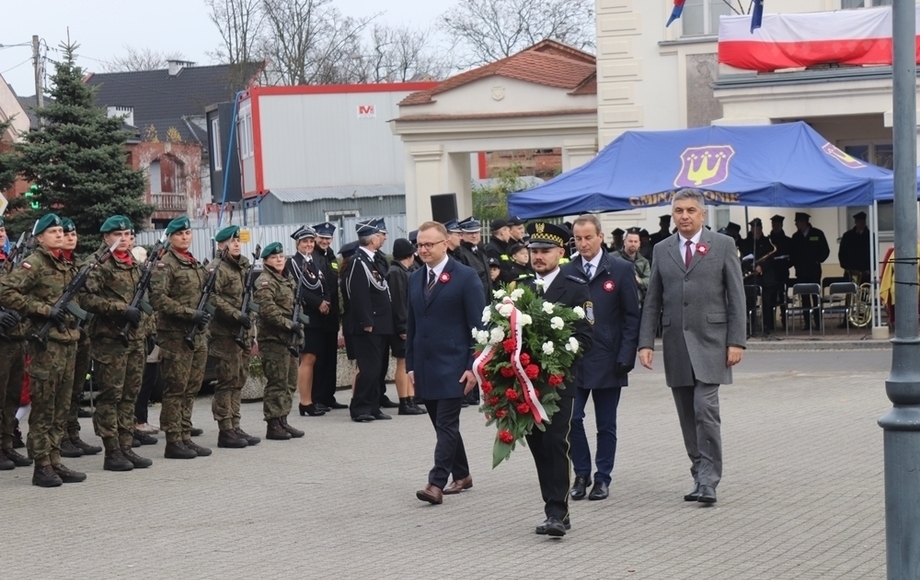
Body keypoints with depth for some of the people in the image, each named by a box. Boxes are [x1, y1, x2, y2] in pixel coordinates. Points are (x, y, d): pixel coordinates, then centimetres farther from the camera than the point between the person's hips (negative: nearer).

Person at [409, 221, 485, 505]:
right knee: (442, 425, 12)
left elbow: (477, 324, -8)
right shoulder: (415, 279, 12)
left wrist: (473, 366, -13)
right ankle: (461, 476, 24)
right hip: (425, 366, 6)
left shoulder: (465, 277, -6)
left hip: (453, 365, -6)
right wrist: (410, 364, 12)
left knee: (447, 425, -9)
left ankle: (436, 483, -13)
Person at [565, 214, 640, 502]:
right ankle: (581, 474, 11)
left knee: (606, 425, 6)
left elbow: (631, 316, -1)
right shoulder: (566, 272, 4)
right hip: (573, 359, 1)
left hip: (607, 360, -1)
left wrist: (626, 357, -8)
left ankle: (602, 478, 16)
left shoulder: (621, 270, 0)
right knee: (571, 419, -4)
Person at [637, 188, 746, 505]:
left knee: (705, 410, -13)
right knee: (687, 416, 6)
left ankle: (708, 481, -10)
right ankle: (701, 474, 15)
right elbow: (652, 300, 11)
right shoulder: (662, 250, 11)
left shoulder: (723, 245, 3)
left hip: (710, 341, -4)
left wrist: (736, 341, -6)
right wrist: (646, 342, 2)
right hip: (675, 343, 4)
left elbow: (736, 297, 0)